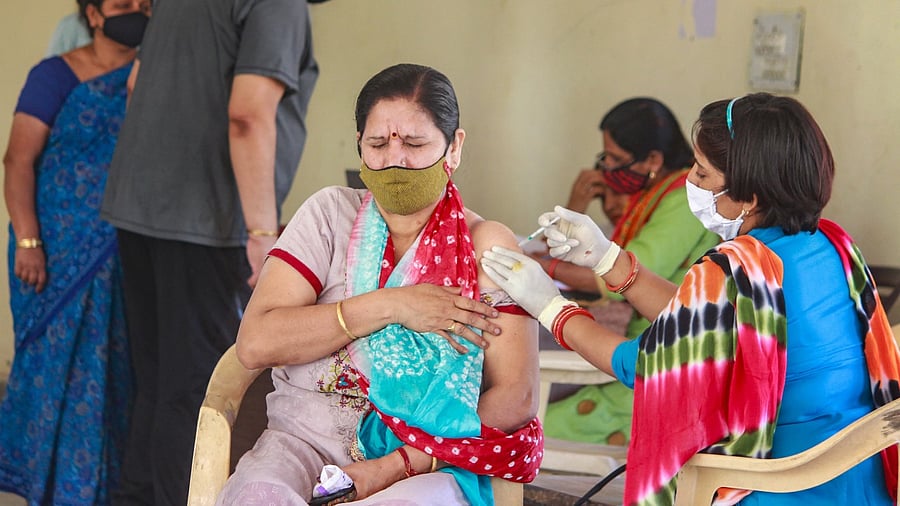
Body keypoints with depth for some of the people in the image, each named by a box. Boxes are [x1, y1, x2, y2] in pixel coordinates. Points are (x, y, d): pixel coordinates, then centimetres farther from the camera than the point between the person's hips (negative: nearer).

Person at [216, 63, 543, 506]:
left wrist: (398, 466, -16)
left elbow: (515, 400, -5)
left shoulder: (486, 248, 2)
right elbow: (255, 343, -5)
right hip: (306, 439, 1)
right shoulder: (330, 215, 6)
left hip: (429, 464, -1)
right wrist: (391, 305, -11)